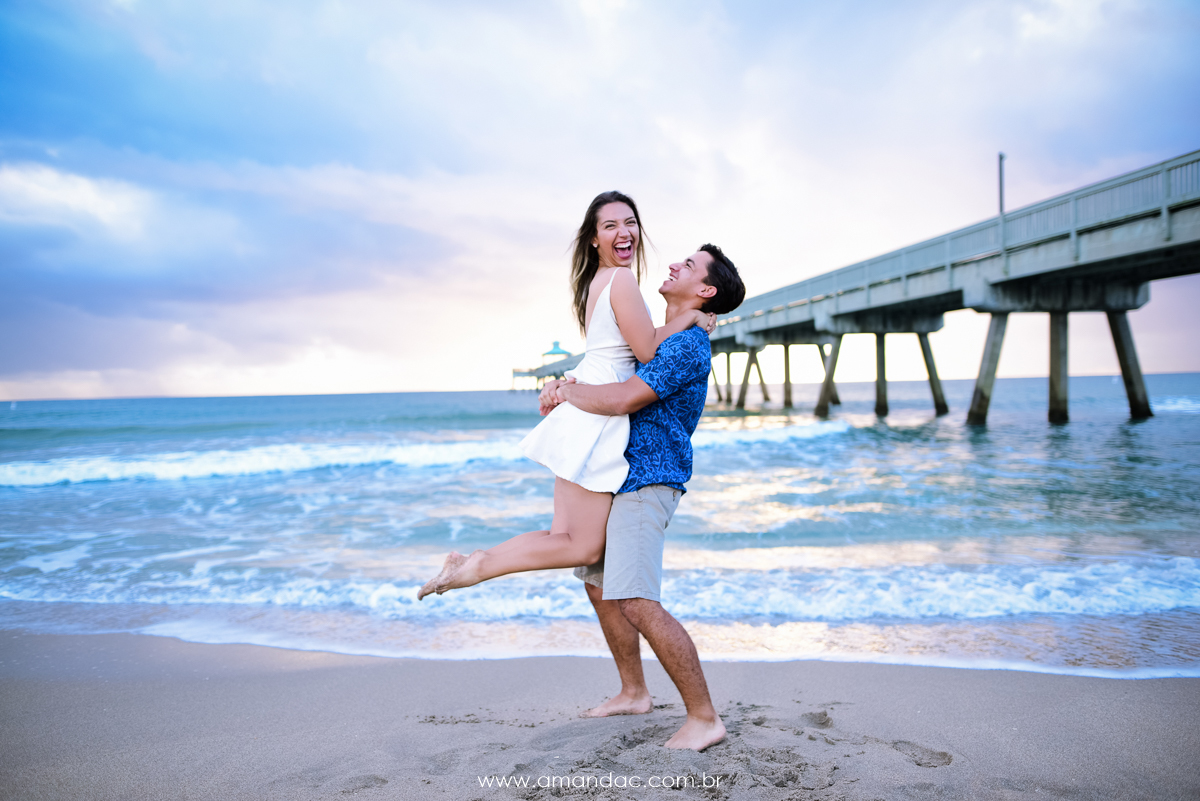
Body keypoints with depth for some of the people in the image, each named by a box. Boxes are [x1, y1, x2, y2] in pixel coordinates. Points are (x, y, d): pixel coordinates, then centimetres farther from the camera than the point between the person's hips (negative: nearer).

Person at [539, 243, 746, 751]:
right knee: (600, 587, 16)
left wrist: (564, 393, -8)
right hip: (621, 478, 11)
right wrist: (564, 384, 5)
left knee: (637, 603, -18)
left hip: (647, 481, -10)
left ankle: (704, 718, -7)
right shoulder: (663, 341, 19)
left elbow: (623, 399, -24)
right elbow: (604, 374, 27)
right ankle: (633, 692, 30)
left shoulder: (688, 347, -14)